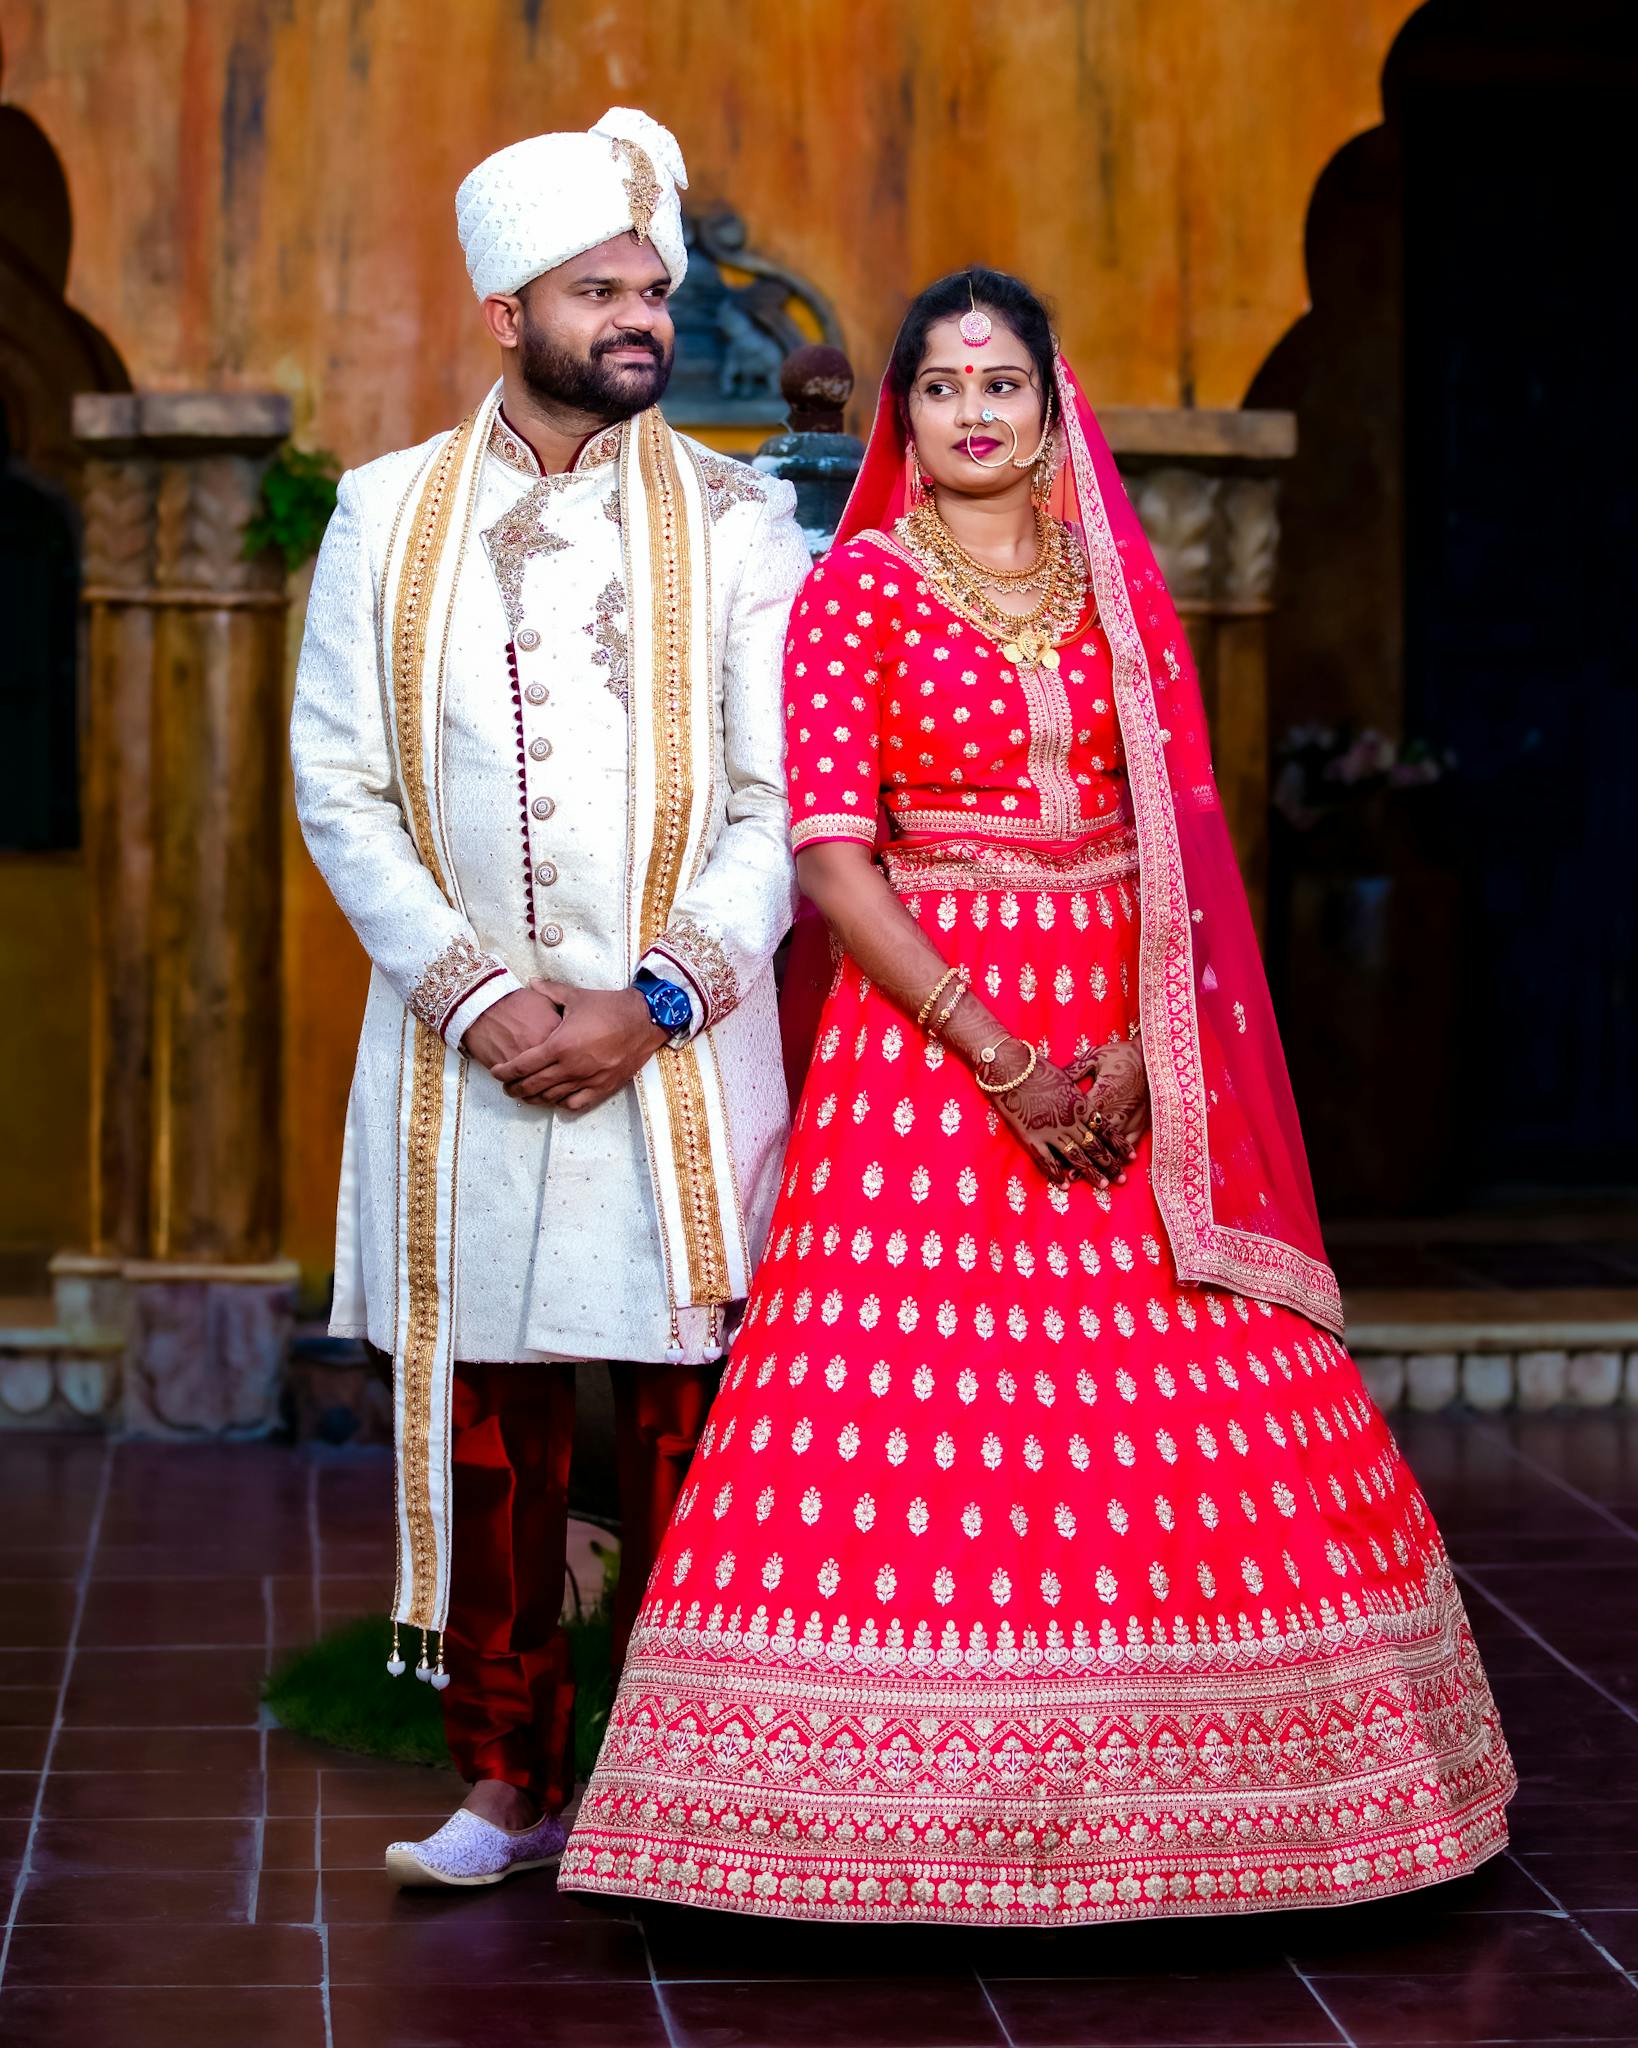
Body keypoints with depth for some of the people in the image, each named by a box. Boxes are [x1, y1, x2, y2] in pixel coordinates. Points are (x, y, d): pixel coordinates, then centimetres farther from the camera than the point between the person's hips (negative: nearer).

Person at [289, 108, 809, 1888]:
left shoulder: (737, 524, 5)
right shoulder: (389, 516, 7)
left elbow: (779, 802, 1)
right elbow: (338, 782, 3)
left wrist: (654, 1001, -11)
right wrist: (473, 992, -8)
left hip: (684, 1054, -1)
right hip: (464, 1048, 1)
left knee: (682, 1413, 0)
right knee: (482, 1417, 4)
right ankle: (508, 1784, 15)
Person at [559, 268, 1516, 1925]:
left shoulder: (1123, 590, 11)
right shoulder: (857, 590, 1)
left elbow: (1182, 836, 5)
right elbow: (828, 857, -8)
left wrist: (1142, 1048, -10)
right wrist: (999, 1057, -15)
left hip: (1129, 1055, 3)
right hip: (924, 1025, -3)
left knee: (1168, 1410, 1)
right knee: (918, 1404, -6)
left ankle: (1155, 1780, 14)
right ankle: (930, 1802, 4)